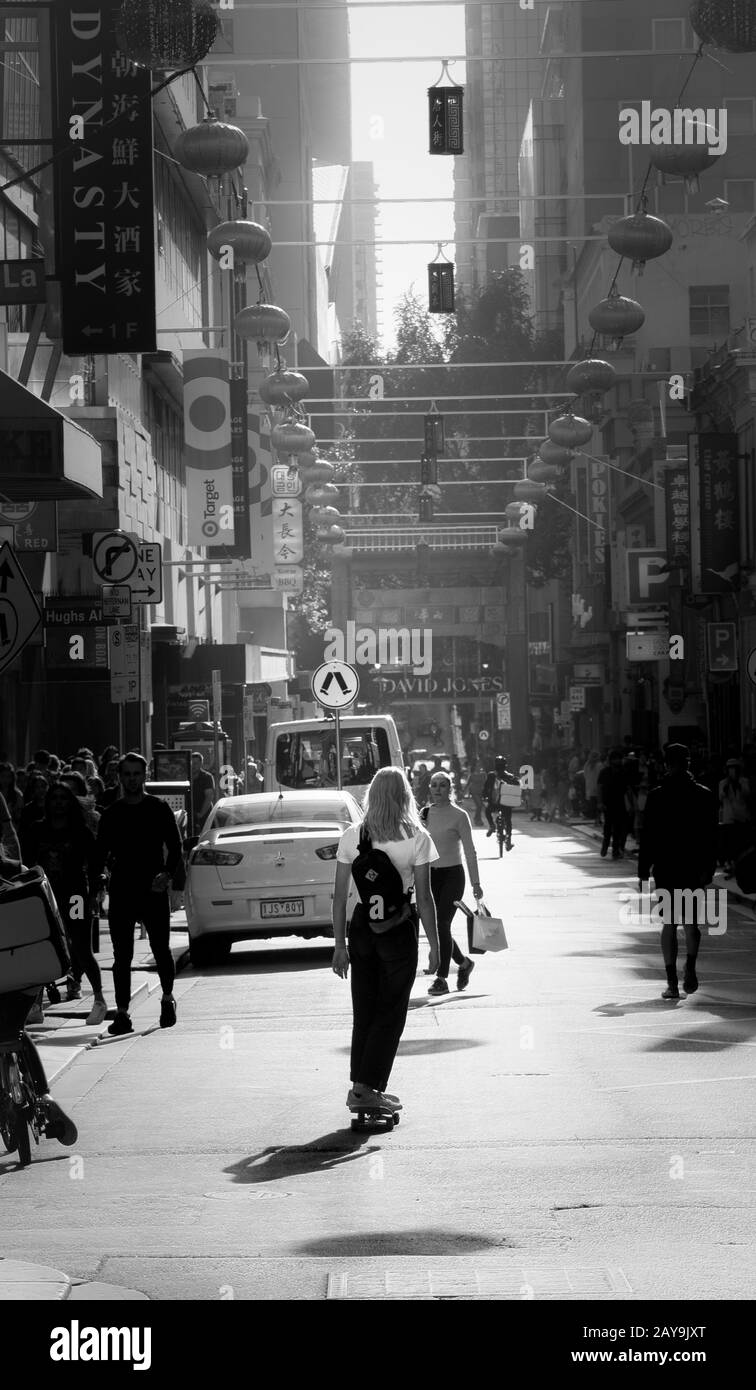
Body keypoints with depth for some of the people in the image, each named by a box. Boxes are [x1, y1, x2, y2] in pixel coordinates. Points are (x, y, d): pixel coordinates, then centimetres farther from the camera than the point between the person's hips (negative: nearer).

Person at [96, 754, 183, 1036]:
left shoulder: (159, 809, 4)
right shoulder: (110, 814, 9)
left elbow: (175, 846, 2)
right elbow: (100, 854, 12)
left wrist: (167, 874, -13)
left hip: (153, 891, -2)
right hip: (121, 893, 2)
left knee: (161, 949, 1)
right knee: (122, 956, 0)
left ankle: (168, 998, 24)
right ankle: (122, 1013, 1)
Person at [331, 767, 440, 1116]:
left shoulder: (351, 836, 0)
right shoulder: (416, 838, -8)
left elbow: (340, 896, 0)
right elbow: (424, 897, -8)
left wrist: (340, 945, 6)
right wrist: (434, 943, 0)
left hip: (361, 926, 3)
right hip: (399, 928, -3)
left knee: (364, 1012, 14)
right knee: (390, 1013, 6)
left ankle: (360, 1088, 15)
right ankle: (367, 1087, 0)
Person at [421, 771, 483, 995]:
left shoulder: (459, 816, -5)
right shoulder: (424, 814, 8)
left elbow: (470, 852, -4)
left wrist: (476, 882, -7)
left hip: (452, 875, -5)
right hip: (430, 875, 5)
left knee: (442, 926, -11)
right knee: (434, 926, 5)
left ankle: (441, 979, -6)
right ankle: (464, 963, 28)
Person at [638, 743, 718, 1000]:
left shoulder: (657, 796, -5)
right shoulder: (704, 795, -1)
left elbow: (647, 837, -4)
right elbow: (710, 837, -3)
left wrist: (643, 872, 1)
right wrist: (708, 868, 0)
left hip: (665, 869, -1)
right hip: (693, 870, 1)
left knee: (669, 925, 4)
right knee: (691, 923, 13)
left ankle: (672, 983, -1)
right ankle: (690, 968, -9)